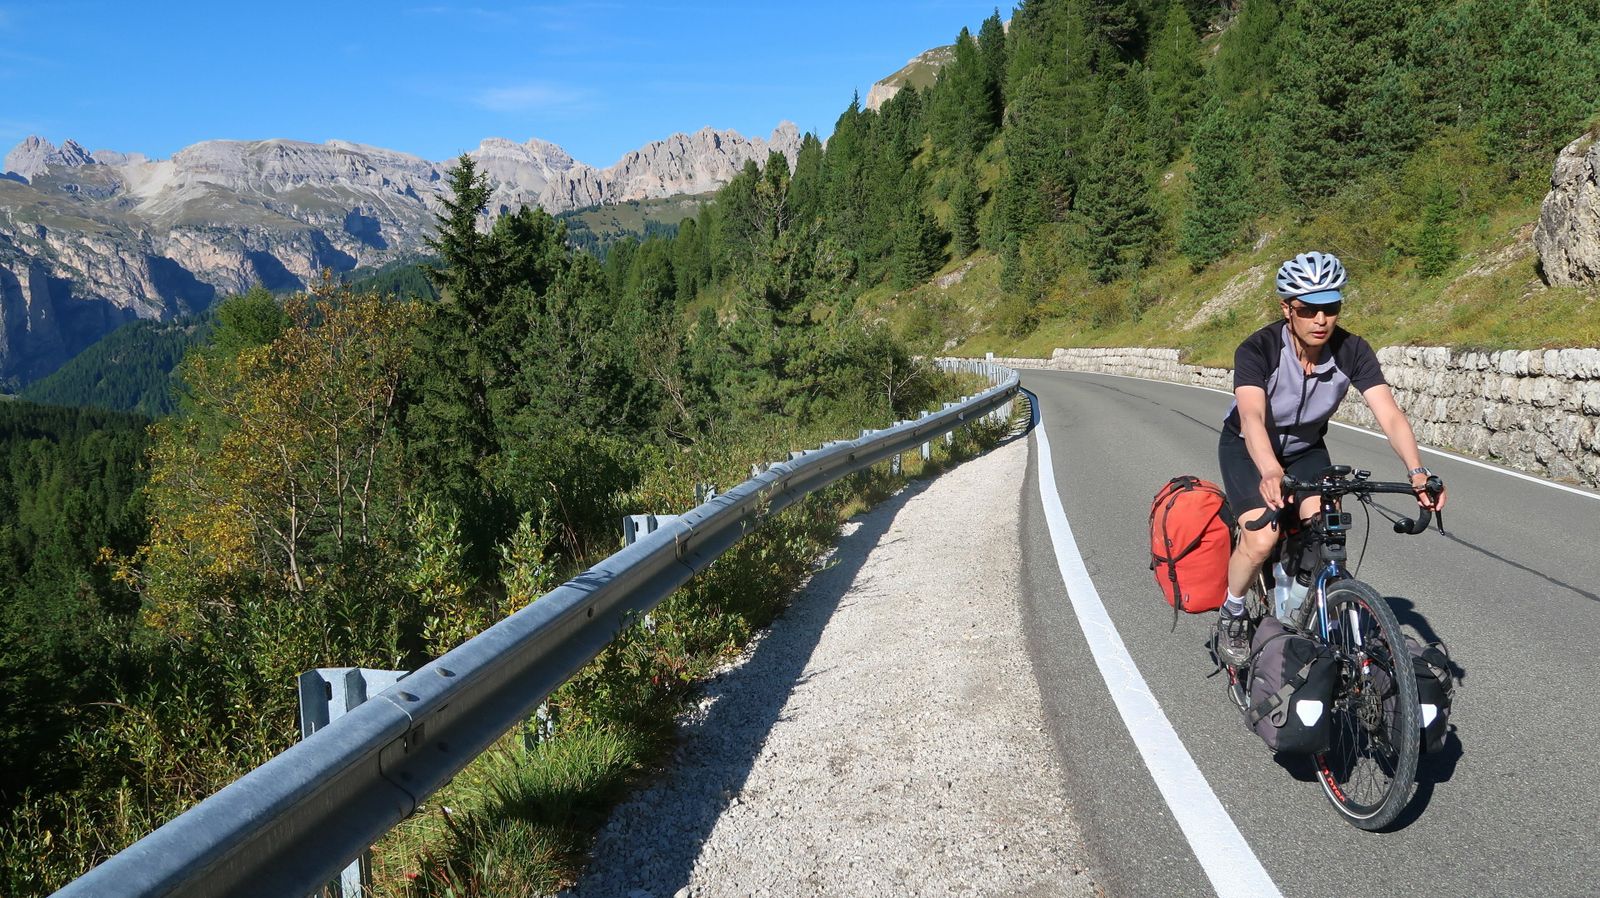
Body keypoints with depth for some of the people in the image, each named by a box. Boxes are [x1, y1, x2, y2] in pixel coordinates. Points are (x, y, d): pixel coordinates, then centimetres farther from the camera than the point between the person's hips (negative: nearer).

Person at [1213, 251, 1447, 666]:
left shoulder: (1352, 351, -22)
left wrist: (1417, 472, -47)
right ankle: (1231, 614, 3)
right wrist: (1271, 473, -65)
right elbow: (1252, 418, -46)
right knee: (1262, 538, -25)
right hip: (1247, 449, -3)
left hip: (1306, 449, 3)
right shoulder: (1258, 350, -32)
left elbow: (1390, 416, -30)